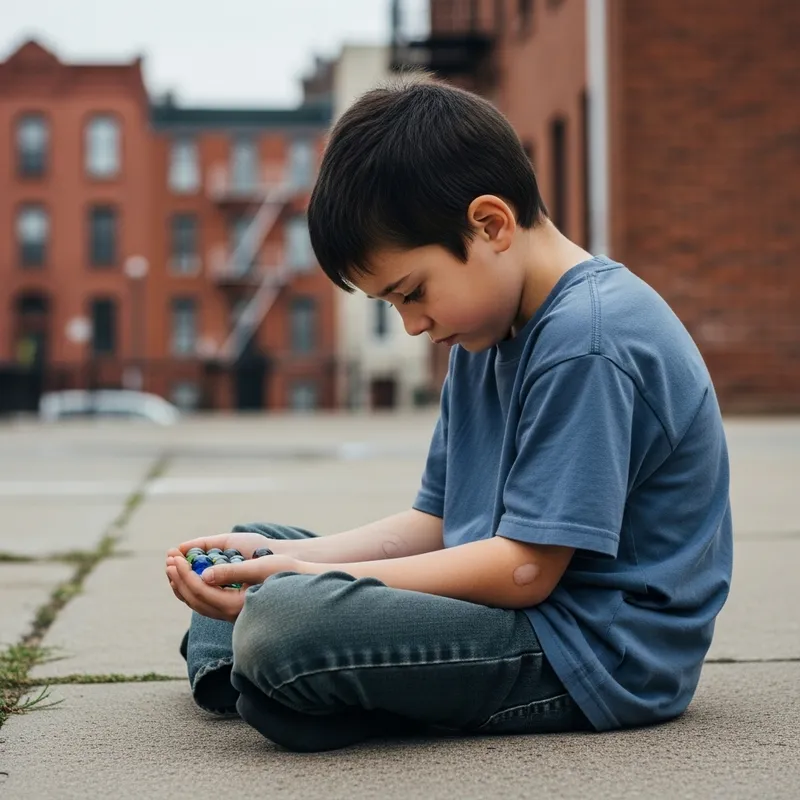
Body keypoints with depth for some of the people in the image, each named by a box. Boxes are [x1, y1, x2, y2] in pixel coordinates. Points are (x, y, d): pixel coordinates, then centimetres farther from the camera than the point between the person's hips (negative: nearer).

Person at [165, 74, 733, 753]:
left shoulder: (590, 339, -20)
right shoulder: (486, 333, 12)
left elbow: (525, 569, -23)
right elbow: (436, 524, 13)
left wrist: (305, 577, -19)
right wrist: (280, 555, -1)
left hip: (599, 651, -10)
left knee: (282, 622, -31)